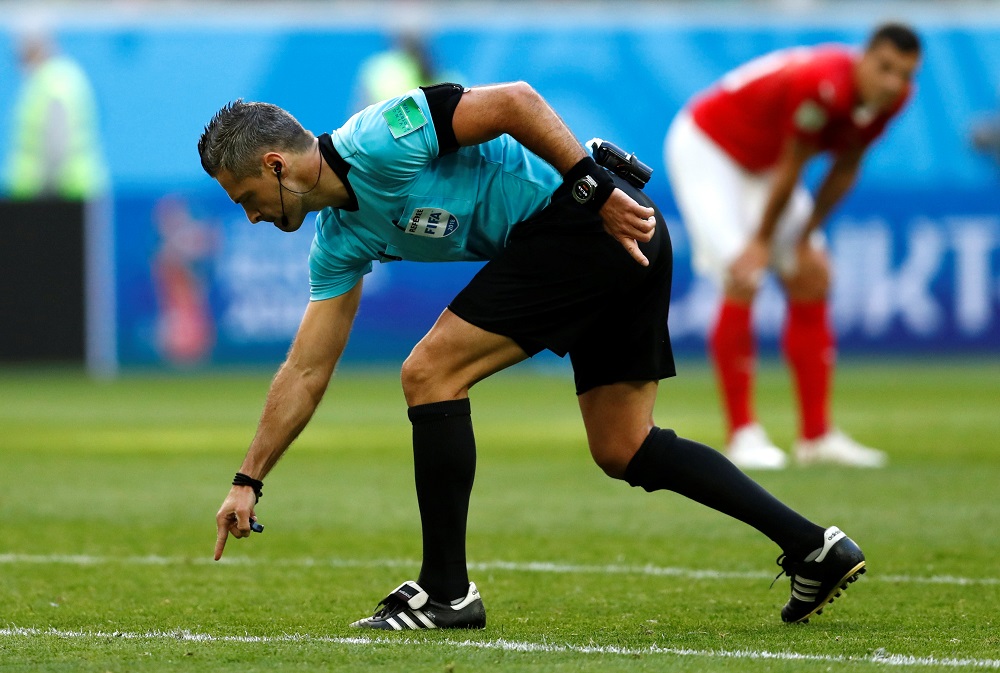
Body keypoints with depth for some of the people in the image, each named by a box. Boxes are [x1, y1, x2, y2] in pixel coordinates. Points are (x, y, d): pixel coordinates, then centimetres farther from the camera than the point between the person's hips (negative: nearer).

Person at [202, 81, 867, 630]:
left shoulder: (378, 139, -13)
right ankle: (815, 547, 13)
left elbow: (515, 101, -18)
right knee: (625, 449, 13)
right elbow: (305, 373, 18)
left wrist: (597, 191, -19)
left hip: (597, 218, -10)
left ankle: (446, 590, -4)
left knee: (430, 372, -9)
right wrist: (248, 482, 16)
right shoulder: (340, 239, 14)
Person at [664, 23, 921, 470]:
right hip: (705, 148, -9)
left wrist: (805, 238, -2)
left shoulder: (891, 96, -12)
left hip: (760, 161, 9)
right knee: (742, 282, -20)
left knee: (811, 278, 5)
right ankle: (742, 435, -13)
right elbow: (790, 168, -26)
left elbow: (844, 170, 0)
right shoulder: (823, 83, -37)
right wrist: (763, 241, -16)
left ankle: (816, 436, 9)